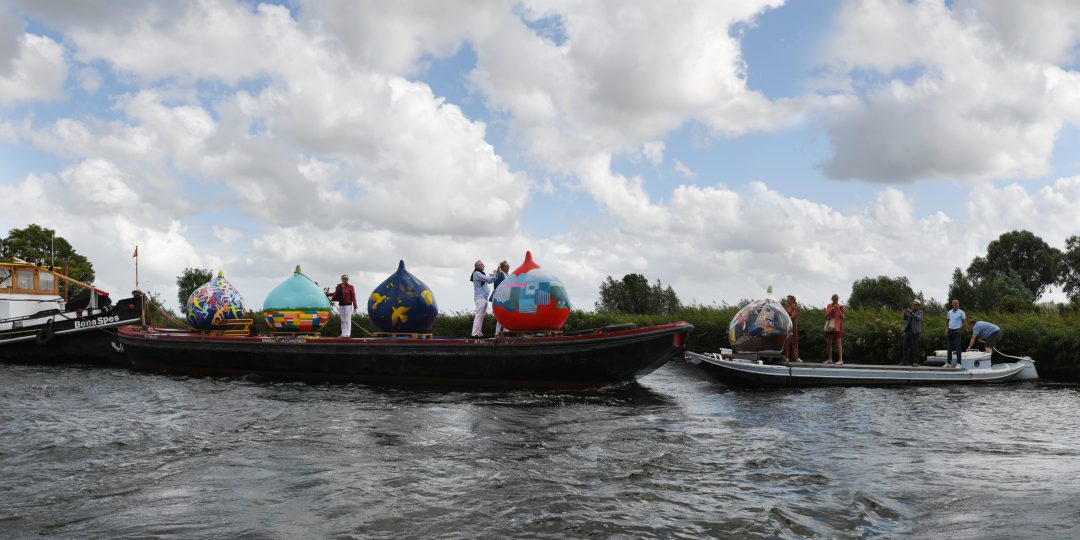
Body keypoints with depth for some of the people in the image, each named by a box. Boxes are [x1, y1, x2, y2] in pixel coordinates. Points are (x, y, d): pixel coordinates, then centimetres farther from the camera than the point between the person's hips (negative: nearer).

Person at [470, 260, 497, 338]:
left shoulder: (480, 274, 23)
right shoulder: (476, 273, -7)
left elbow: (489, 280, 22)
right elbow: (487, 279, -14)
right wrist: (494, 275, 1)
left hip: (483, 297, 10)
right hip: (480, 297, -10)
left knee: (482, 316, 7)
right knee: (479, 316, -12)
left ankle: (479, 333, 9)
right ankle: (475, 333, -13)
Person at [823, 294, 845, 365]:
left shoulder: (840, 307, -1)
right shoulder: (829, 306, 9)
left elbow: (842, 317, -7)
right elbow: (826, 315, 1)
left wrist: (838, 310, -19)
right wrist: (832, 309, -13)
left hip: (837, 326, -4)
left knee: (838, 343, -9)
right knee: (828, 343, 6)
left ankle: (841, 360, -10)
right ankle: (830, 359, 14)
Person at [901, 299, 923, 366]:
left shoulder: (920, 312, -1)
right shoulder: (910, 310, 14)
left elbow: (919, 318, -20)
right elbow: (905, 319, 5)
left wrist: (911, 312, -27)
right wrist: (905, 314, -15)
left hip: (915, 331, -5)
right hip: (907, 330, 5)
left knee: (914, 346, -7)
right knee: (905, 346, 2)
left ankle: (915, 362, -2)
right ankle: (904, 361, 4)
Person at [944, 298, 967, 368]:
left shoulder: (961, 312, -4)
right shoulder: (949, 312, 11)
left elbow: (965, 322, -4)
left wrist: (960, 330, -7)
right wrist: (946, 329, 7)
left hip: (956, 331, -5)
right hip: (950, 331, 5)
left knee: (957, 347, -5)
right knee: (949, 347, 7)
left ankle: (958, 363, 0)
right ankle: (948, 363, 13)